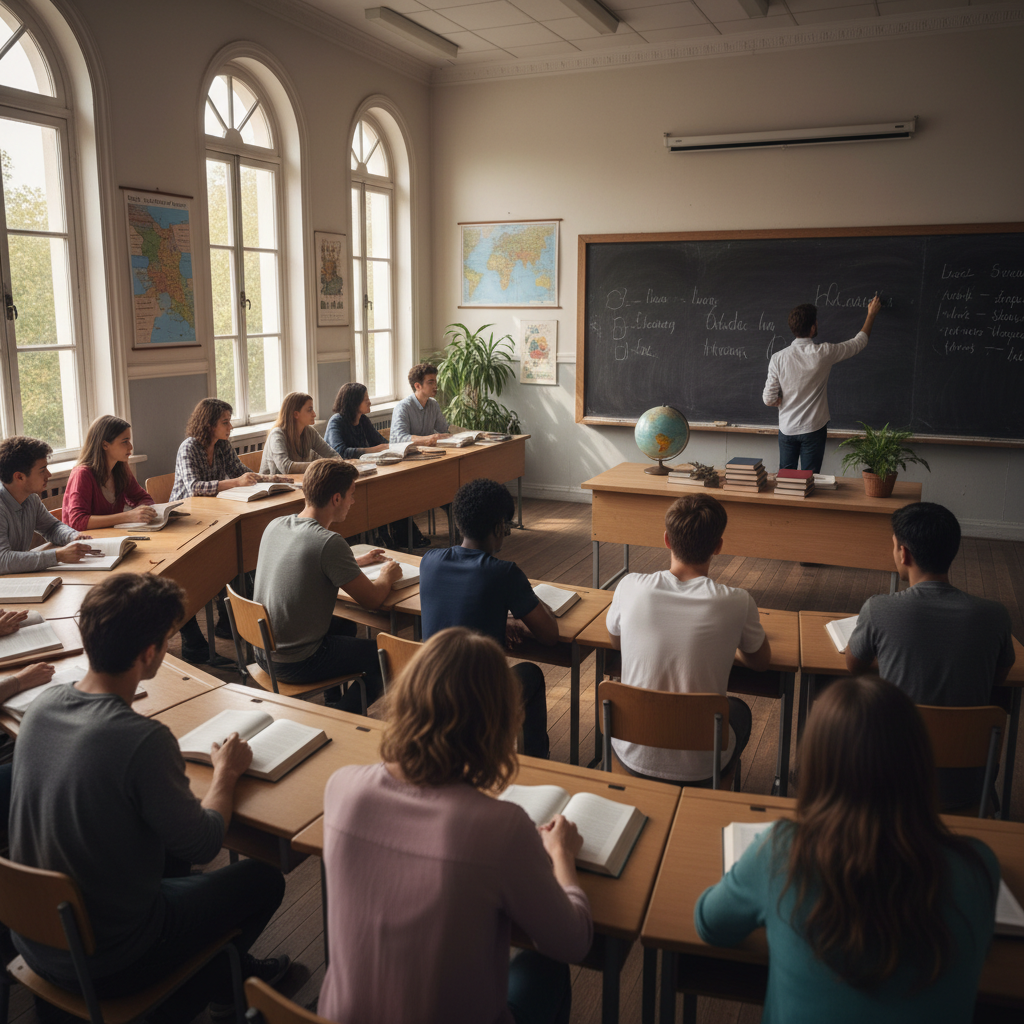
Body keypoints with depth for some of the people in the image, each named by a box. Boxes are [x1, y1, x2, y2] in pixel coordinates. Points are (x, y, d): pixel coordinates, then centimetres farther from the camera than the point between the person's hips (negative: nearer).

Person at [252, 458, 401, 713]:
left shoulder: (275, 526, -1)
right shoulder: (329, 543, -25)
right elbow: (372, 599, -18)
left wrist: (355, 562, 22)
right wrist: (387, 576, 4)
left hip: (263, 651, 8)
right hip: (295, 665, -8)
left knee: (345, 625, 31)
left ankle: (333, 704, 41)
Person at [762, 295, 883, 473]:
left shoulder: (778, 358, -10)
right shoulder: (824, 353, -13)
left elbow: (769, 399, -10)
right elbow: (858, 342, 6)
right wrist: (871, 314, 21)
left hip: (787, 430, 2)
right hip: (813, 430, -2)